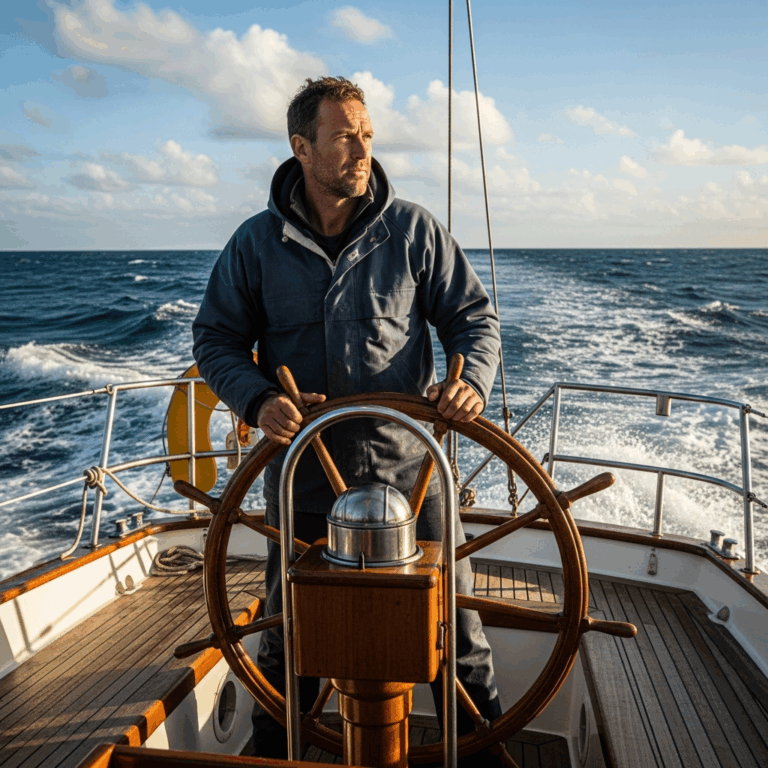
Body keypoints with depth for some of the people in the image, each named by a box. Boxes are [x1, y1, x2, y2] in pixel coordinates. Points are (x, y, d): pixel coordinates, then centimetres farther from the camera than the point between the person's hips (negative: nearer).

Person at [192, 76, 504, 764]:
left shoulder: (413, 228, -1)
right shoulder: (257, 242, 0)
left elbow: (473, 314, 2)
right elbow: (216, 338, 4)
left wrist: (472, 380, -19)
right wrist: (258, 399, -16)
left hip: (408, 467, 0)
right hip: (303, 469, 1)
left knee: (451, 615, 10)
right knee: (290, 630, 18)